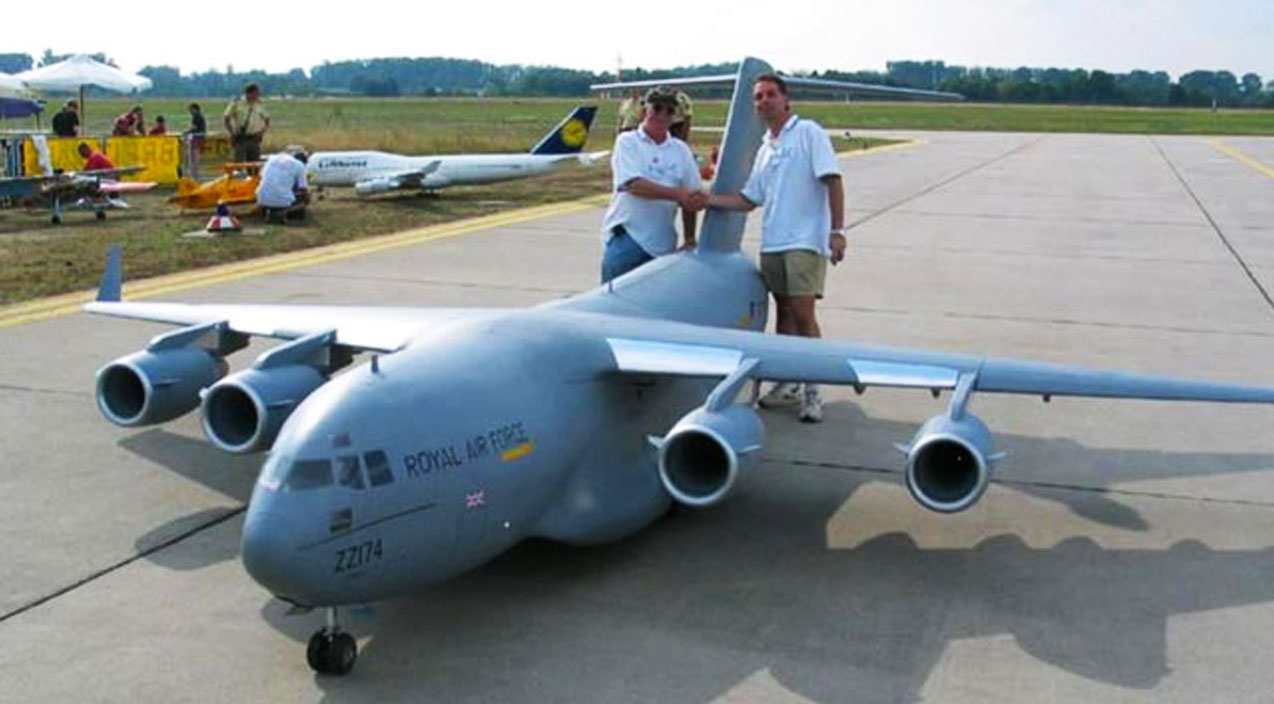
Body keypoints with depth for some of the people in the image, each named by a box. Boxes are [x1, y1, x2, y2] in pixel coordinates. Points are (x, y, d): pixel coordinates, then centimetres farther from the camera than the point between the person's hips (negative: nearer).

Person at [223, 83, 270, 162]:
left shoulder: (259, 106, 7)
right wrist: (232, 133, -4)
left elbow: (267, 119, 20)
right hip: (240, 140, -3)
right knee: (240, 163, -8)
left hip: (254, 140, 3)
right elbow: (226, 118, 4)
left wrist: (262, 132, 5)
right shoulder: (237, 104, -2)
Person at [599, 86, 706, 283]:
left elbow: (690, 199, 12)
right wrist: (677, 194, -21)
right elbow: (634, 185, -15)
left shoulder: (681, 150, 11)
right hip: (626, 238, -3)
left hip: (663, 245, 3)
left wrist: (689, 240, 8)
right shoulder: (627, 142, 0)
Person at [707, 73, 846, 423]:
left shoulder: (808, 133, -3)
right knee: (784, 312, 13)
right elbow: (748, 199, 20)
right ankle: (788, 384, 23)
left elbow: (832, 181, -10)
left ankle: (812, 391, -2)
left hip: (805, 240, -7)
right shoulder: (765, 149, 19)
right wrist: (707, 200, 8)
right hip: (772, 241, 7)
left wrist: (837, 230, -18)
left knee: (802, 314, -10)